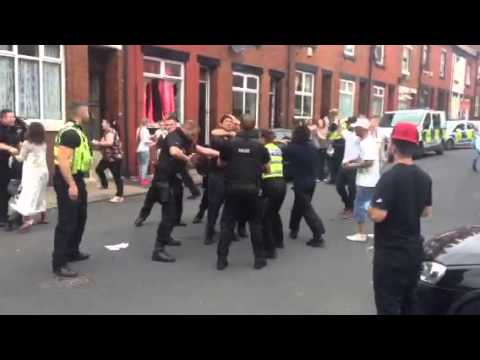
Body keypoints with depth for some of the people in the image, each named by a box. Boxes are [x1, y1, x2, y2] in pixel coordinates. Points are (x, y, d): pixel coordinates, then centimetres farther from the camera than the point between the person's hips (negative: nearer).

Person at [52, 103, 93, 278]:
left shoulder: (77, 131, 14)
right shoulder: (69, 132, -19)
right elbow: (63, 160, -27)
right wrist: (71, 185, -31)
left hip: (76, 178, 11)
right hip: (67, 181, -11)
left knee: (79, 218, 20)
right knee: (67, 221, -8)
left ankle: (72, 252, 34)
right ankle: (59, 263, -2)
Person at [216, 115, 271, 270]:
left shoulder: (229, 144, -1)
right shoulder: (260, 146, 1)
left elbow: (220, 163, 13)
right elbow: (267, 168, 9)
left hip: (233, 188, 0)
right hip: (253, 188, 0)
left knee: (227, 222, 7)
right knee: (255, 223, 12)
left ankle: (221, 259, 7)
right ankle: (259, 258, 15)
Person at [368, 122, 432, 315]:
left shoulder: (390, 177, -20)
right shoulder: (424, 177, 4)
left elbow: (378, 215, -27)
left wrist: (369, 208, -7)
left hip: (391, 253, -7)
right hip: (414, 250, 8)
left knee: (388, 305, 3)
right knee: (409, 302, 21)